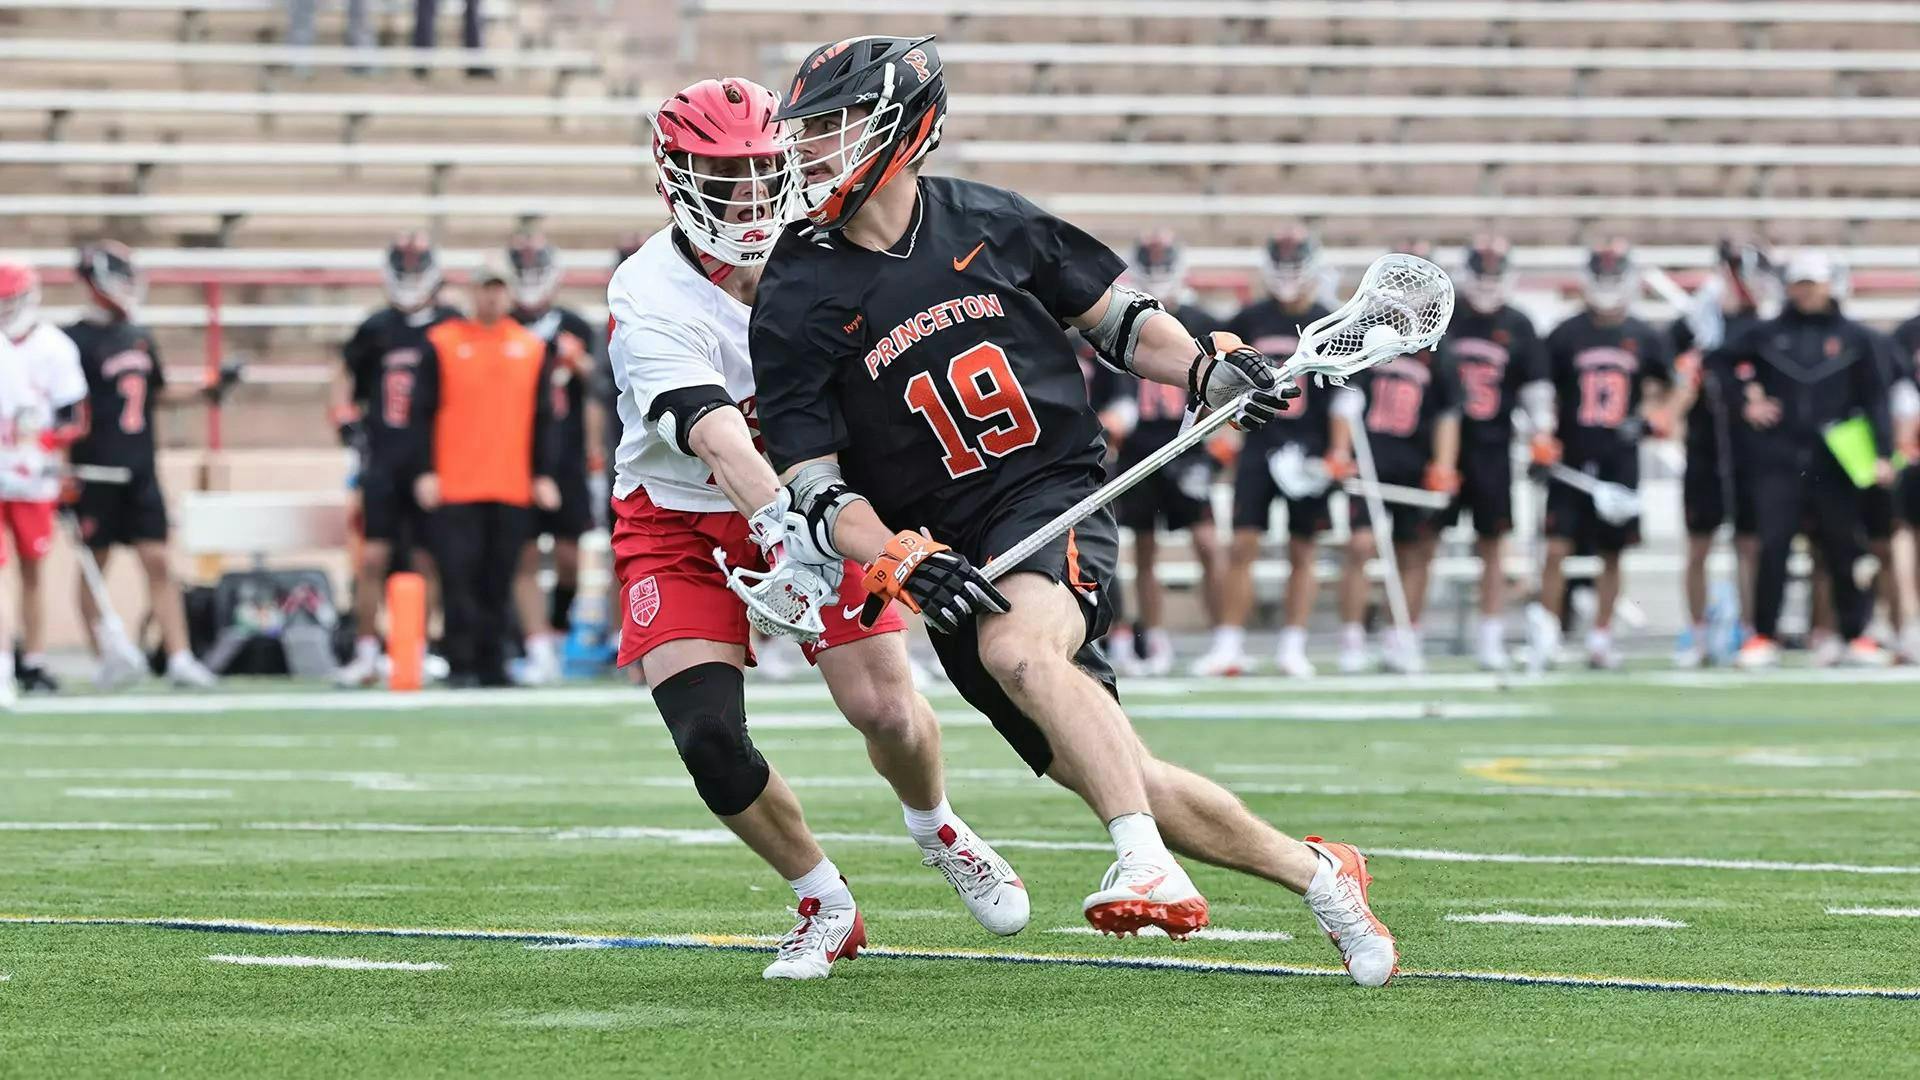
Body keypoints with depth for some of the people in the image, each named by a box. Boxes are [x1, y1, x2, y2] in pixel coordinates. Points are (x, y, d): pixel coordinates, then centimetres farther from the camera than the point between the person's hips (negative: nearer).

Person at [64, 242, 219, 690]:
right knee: (94, 564, 3)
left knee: (159, 562, 0)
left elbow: (158, 394, 25)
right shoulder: (76, 341, -8)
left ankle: (179, 657, -3)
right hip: (96, 474, -6)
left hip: (140, 471, 6)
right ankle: (106, 660, 9)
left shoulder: (140, 338, 13)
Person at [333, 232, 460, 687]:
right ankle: (366, 653, 1)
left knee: (428, 562, 3)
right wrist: (346, 420, 8)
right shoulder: (377, 329, 7)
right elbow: (347, 375, 21)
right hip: (383, 462, 1)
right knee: (372, 558, -4)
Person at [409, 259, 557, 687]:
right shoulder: (442, 344, 3)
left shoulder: (531, 348, 11)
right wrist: (424, 471, -6)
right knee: (459, 577, -7)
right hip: (454, 488, -3)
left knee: (498, 583, 4)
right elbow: (422, 412, 2)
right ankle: (460, 664, -3)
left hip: (512, 488, 3)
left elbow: (542, 418, 14)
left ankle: (492, 666, 10)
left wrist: (543, 474, 8)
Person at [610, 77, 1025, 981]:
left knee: (886, 709, -7)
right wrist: (778, 520, -57)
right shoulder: (651, 298, -26)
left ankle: (936, 830, 29)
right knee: (710, 743, -17)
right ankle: (824, 905, 8)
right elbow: (711, 431, -41)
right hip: (684, 524, -3)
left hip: (814, 500, 3)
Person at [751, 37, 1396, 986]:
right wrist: (908, 564, -21)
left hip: (1057, 494, -2)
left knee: (1018, 647, -35)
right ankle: (1319, 877, 13)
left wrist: (1206, 369, -3)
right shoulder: (797, 304, -2)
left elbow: (1119, 319, 15)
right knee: (1106, 775, -2)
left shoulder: (987, 223, 2)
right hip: (949, 548, 2)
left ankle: (1150, 870, -40)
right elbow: (817, 494, -4)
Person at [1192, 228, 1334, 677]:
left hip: (1307, 450, -1)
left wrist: (1338, 454, -9)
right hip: (1258, 448, 1)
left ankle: (1293, 646, 10)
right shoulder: (1249, 321, 6)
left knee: (1301, 551, 4)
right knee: (1242, 546, -5)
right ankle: (1228, 645, -3)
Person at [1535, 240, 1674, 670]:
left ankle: (1601, 636, 14)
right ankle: (1548, 634, -3)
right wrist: (1541, 438, -5)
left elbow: (1655, 392, 17)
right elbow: (1543, 394, 7)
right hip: (1572, 456, -2)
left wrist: (1653, 413, -4)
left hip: (1620, 460, 2)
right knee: (1557, 548, -9)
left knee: (1611, 552, 6)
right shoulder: (1565, 336, 2)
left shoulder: (1646, 339, 7)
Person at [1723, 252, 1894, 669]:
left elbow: (1874, 400, 4)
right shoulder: (1765, 335, 7)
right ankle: (1764, 636, 1)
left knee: (1844, 549, 4)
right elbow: (1730, 366, 20)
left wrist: (1882, 454, -3)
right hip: (1779, 462, 0)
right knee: (1773, 547, -6)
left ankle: (1857, 635, 14)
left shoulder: (1854, 338, 5)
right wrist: (1746, 402, 4)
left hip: (1834, 463, 0)